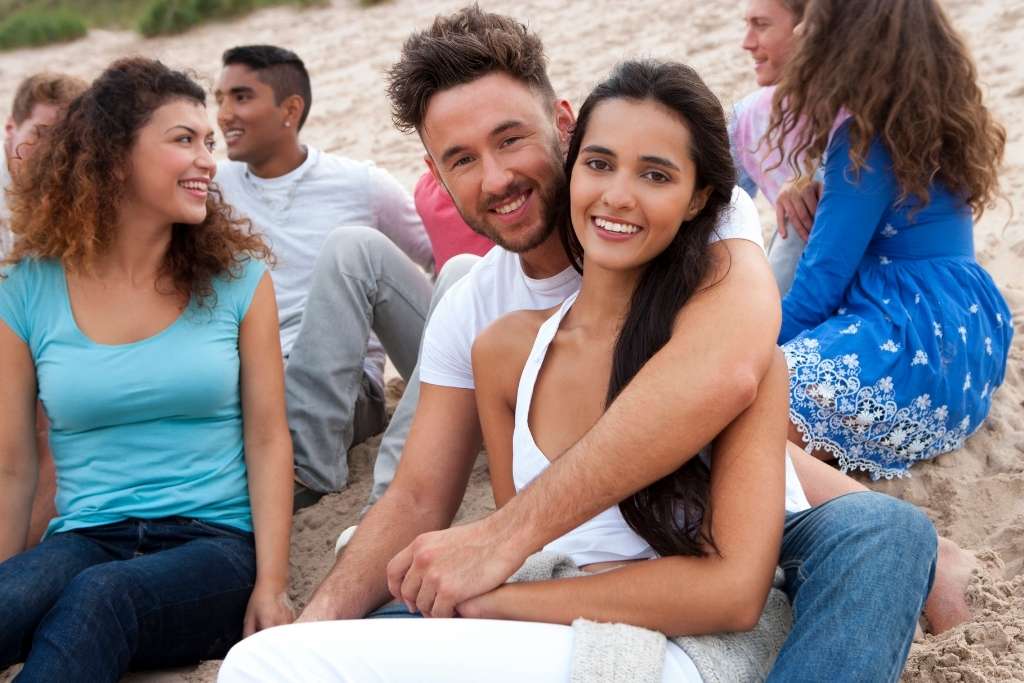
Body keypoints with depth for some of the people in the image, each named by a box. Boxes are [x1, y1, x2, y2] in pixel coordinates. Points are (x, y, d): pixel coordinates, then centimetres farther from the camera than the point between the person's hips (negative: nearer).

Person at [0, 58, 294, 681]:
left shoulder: (237, 278, 4)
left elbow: (268, 441, 1)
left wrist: (273, 586, -9)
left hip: (217, 543, 0)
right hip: (86, 540, 1)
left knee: (99, 596, -34)